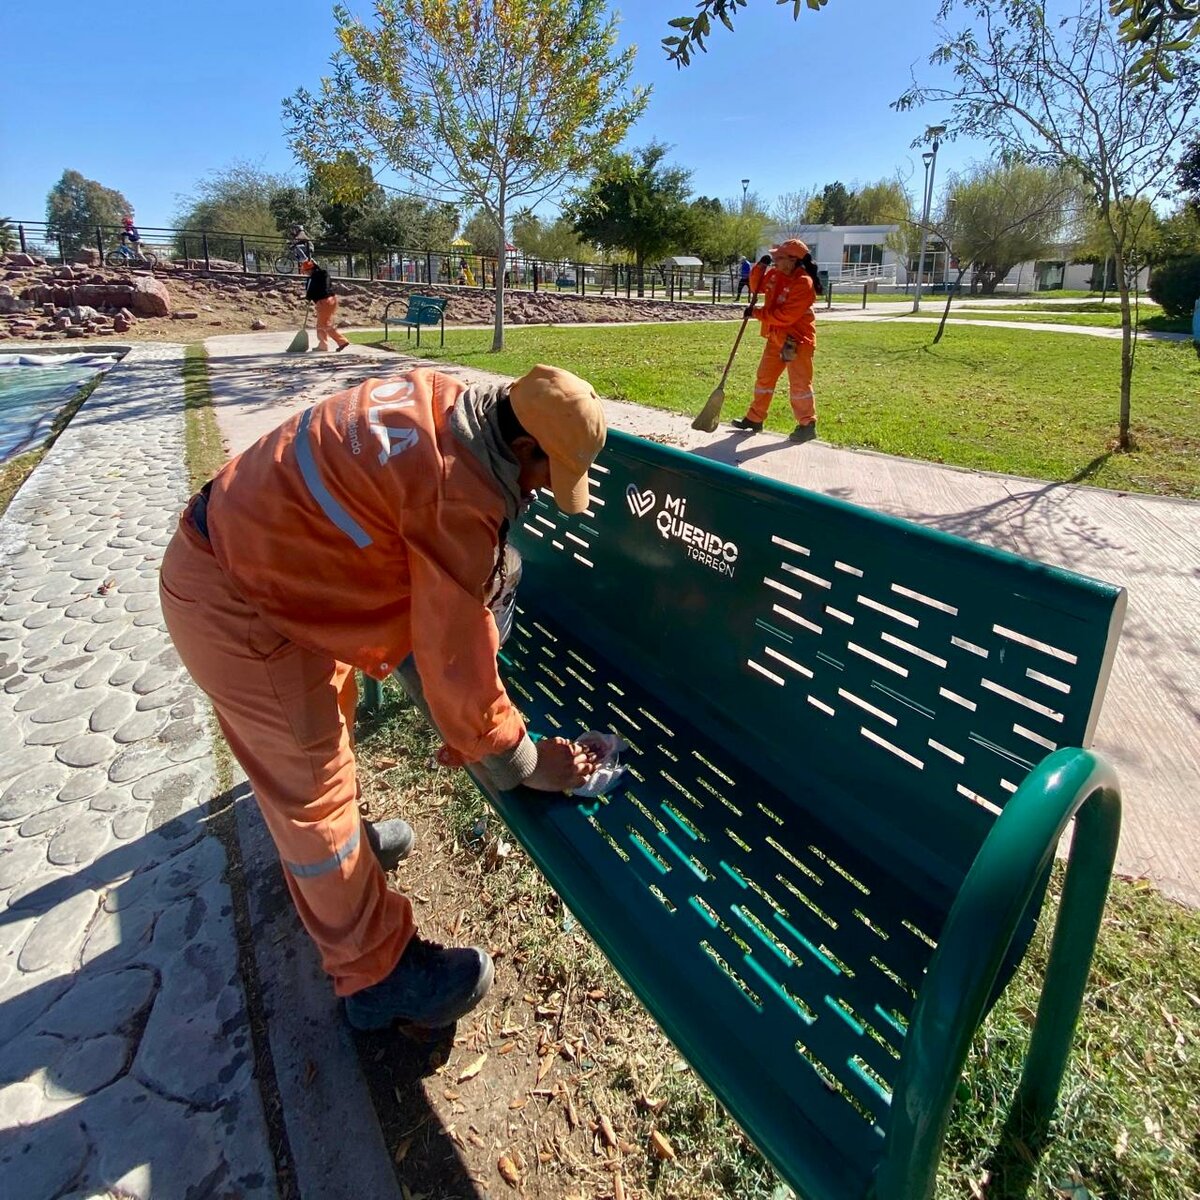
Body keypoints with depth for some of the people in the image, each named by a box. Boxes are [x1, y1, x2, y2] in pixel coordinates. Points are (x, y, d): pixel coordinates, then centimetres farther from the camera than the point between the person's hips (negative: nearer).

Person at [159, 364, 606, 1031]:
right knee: (313, 782, 1)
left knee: (329, 703, 26)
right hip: (232, 607, -10)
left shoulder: (442, 398, -2)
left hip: (236, 542, 10)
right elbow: (458, 661, -22)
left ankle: (340, 842, 52)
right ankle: (379, 976, 20)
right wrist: (524, 764, -9)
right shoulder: (460, 499, -29)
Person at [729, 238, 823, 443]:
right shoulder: (775, 274, 4)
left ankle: (807, 425, 6)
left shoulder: (803, 283, -21)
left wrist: (757, 313, -18)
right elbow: (756, 286, 18)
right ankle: (755, 419, 21)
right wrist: (760, 266, -1)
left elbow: (785, 316, -26)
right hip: (776, 337, 8)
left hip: (797, 340, -8)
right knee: (764, 378, 12)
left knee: (799, 384, -4)